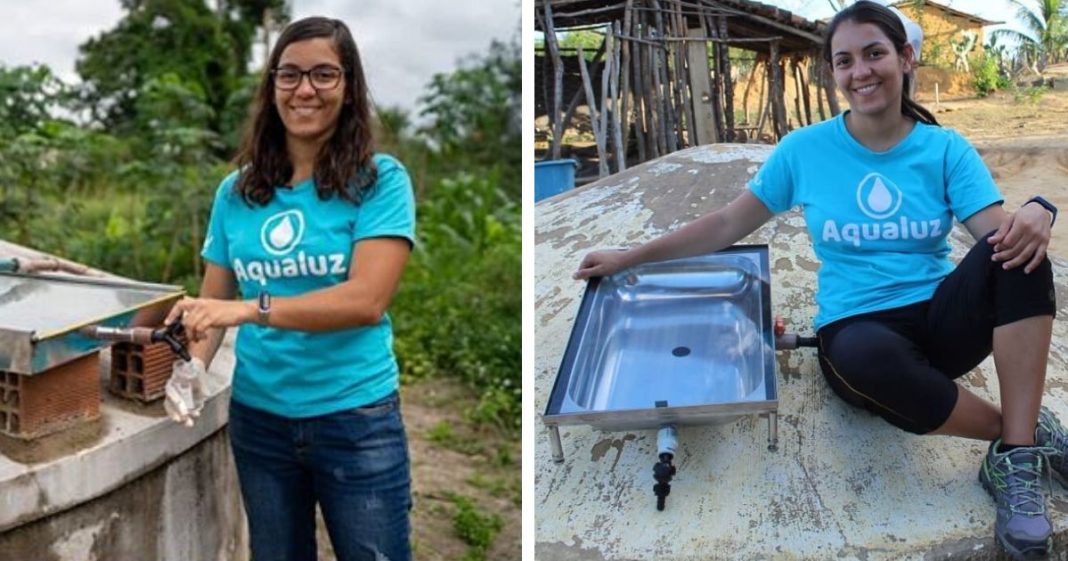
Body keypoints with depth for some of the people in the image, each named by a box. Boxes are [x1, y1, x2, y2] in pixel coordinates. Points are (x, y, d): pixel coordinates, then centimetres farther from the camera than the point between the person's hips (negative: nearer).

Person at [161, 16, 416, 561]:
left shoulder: (380, 180, -10)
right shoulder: (237, 191, 3)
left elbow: (367, 299, -20)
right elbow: (213, 299, 6)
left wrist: (252, 309, -29)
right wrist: (193, 364, -14)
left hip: (356, 419, -4)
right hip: (257, 416, 4)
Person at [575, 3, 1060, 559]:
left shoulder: (945, 149, 2)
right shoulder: (805, 149, 0)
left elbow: (997, 232, -11)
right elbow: (727, 225, 6)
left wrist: (1036, 212, -36)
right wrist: (629, 257, 4)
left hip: (942, 318, 2)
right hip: (855, 328, -2)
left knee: (1021, 247, -30)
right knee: (862, 357, -42)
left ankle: (1017, 456, -28)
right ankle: (1027, 431, -18)